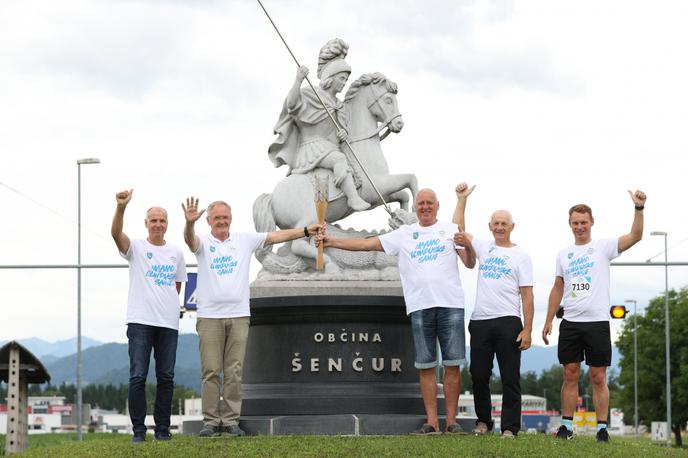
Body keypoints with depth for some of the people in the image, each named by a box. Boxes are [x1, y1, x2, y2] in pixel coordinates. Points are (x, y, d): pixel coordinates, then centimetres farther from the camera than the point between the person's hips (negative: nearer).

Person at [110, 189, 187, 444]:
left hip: (169, 323, 4)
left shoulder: (176, 253, 14)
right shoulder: (136, 248, 2)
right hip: (140, 321, -4)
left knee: (166, 377, 5)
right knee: (138, 377, -6)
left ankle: (162, 429, 12)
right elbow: (116, 233, -19)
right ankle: (138, 430, -1)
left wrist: (166, 303, 9)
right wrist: (121, 207, -35)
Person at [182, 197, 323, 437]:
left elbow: (276, 236, 8)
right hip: (209, 316, -2)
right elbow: (190, 240, -19)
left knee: (234, 372, 2)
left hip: (238, 316, 2)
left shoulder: (244, 239, 10)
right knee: (211, 371, -2)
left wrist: (306, 231, 0)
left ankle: (231, 421, 6)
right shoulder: (203, 243, 3)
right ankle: (211, 421, 2)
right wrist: (189, 222, -41)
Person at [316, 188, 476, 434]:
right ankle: (432, 422, 4)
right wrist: (332, 241, 0)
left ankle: (451, 421, 3)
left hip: (450, 305, -1)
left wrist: (468, 246, -16)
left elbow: (470, 264, 5)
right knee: (425, 366, 1)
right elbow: (367, 244, 9)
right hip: (419, 307, 2)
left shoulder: (451, 230, 9)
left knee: (452, 364, -2)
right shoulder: (404, 235, 12)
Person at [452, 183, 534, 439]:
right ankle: (483, 420, 22)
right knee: (479, 375, 7)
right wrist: (462, 199, 8)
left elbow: (527, 295, -1)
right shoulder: (483, 248, 15)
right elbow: (457, 229, 14)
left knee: (510, 378, -3)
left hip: (508, 322, -4)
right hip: (480, 321, 4)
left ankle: (510, 427, 0)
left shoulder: (520, 256, 4)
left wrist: (527, 330, -9)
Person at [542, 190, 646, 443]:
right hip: (570, 323, 3)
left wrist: (639, 208, -25)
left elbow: (635, 236, -11)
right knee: (570, 375, 5)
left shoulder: (603, 247, 2)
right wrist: (548, 321, 13)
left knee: (598, 378, -1)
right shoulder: (564, 254, 13)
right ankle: (567, 425, 9)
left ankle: (602, 428, 2)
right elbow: (557, 289, 18)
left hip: (597, 322, -3)